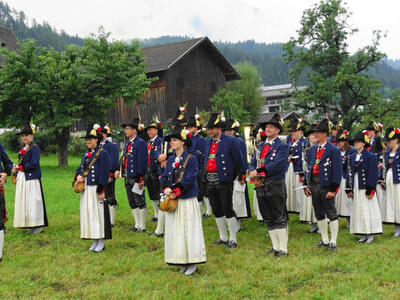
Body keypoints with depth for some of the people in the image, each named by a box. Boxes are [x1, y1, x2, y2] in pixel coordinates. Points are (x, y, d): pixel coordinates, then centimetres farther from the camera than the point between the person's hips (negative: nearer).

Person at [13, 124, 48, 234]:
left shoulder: (35, 148, -10)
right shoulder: (22, 149, 16)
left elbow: (34, 164, -18)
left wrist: (20, 167, -11)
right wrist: (16, 170, 1)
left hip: (32, 178, -8)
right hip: (22, 178, 9)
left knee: (33, 200, -6)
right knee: (23, 200, 10)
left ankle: (37, 225, 1)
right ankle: (28, 223, 17)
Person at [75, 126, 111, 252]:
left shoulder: (103, 153, -9)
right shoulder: (86, 154, 14)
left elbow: (105, 172, -13)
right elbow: (81, 167, 20)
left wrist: (101, 190, -17)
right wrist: (78, 176, -3)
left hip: (96, 188, -8)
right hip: (86, 188, 8)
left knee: (98, 213, -3)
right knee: (88, 213, 10)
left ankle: (101, 243, 6)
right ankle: (95, 241, 19)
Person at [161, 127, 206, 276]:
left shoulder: (191, 159, -7)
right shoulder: (171, 159, 12)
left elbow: (189, 180, -15)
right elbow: (165, 177, 8)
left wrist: (176, 192, -18)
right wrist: (166, 189, -11)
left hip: (187, 201, -6)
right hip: (173, 201, 6)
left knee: (189, 230, -2)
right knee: (176, 231, 8)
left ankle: (193, 262, 6)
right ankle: (182, 262, 18)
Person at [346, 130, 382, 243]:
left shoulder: (371, 156, -7)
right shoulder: (352, 156, 11)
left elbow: (373, 174, -10)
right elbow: (349, 173, 12)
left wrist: (370, 190, -15)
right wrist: (349, 189, 7)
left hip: (366, 188, -6)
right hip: (356, 188, 6)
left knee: (368, 209, -1)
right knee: (358, 210, 7)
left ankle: (371, 234, 6)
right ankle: (363, 234, 15)